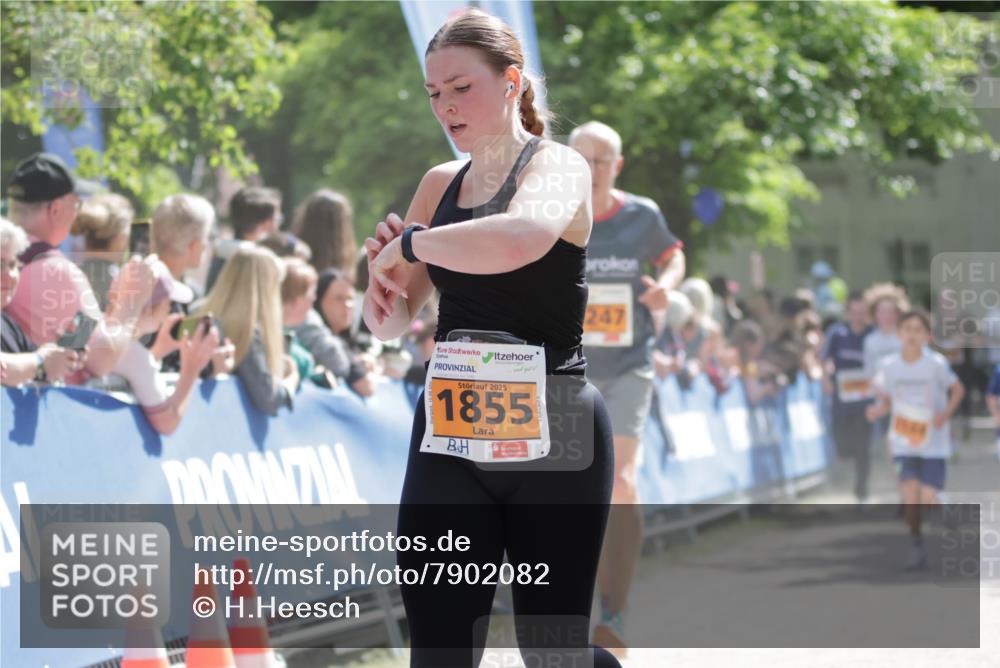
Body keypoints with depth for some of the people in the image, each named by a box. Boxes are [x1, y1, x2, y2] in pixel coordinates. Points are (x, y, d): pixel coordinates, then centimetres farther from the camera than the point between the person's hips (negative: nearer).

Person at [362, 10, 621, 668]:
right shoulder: (440, 184, 12)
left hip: (550, 436, -5)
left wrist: (409, 245, -18)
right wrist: (386, 267, -6)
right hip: (449, 435, 5)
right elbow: (390, 323, 15)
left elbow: (521, 238, -31)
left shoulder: (557, 166, -6)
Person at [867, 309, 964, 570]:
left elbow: (958, 389, 3)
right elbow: (885, 400, 7)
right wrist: (877, 410, -15)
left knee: (928, 498, -8)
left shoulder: (936, 364, -11)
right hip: (903, 442, 2)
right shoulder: (889, 366, -4)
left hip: (934, 442, -2)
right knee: (910, 495, -9)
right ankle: (917, 547, 11)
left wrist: (946, 413, -13)